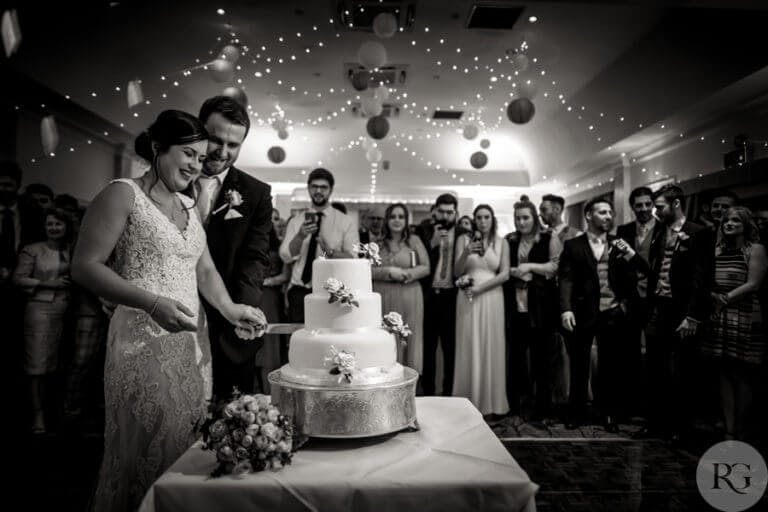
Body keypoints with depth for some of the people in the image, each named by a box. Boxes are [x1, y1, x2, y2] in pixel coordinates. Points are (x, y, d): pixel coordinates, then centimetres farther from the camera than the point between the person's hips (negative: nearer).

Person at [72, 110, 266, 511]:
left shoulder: (189, 205, 15)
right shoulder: (123, 195, -5)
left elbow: (204, 269, 12)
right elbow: (84, 266, -11)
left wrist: (229, 308, -6)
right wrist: (152, 303, -22)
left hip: (193, 341, 6)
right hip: (144, 340, -6)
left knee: (186, 446, 12)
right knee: (147, 445, 2)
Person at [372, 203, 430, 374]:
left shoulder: (414, 241, 6)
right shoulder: (377, 243, 8)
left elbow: (426, 268, 0)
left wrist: (404, 274, -12)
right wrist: (389, 272, -13)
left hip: (409, 297, -1)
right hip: (382, 298, 1)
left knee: (407, 339, 3)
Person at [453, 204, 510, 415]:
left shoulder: (501, 243, 7)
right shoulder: (464, 239, 5)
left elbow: (505, 274, -1)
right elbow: (457, 272, -1)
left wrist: (480, 288, -10)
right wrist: (466, 253, -18)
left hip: (492, 298, 1)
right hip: (467, 299, 0)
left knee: (491, 348, 3)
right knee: (469, 348, 1)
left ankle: (492, 402, 13)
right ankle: (469, 402, 9)